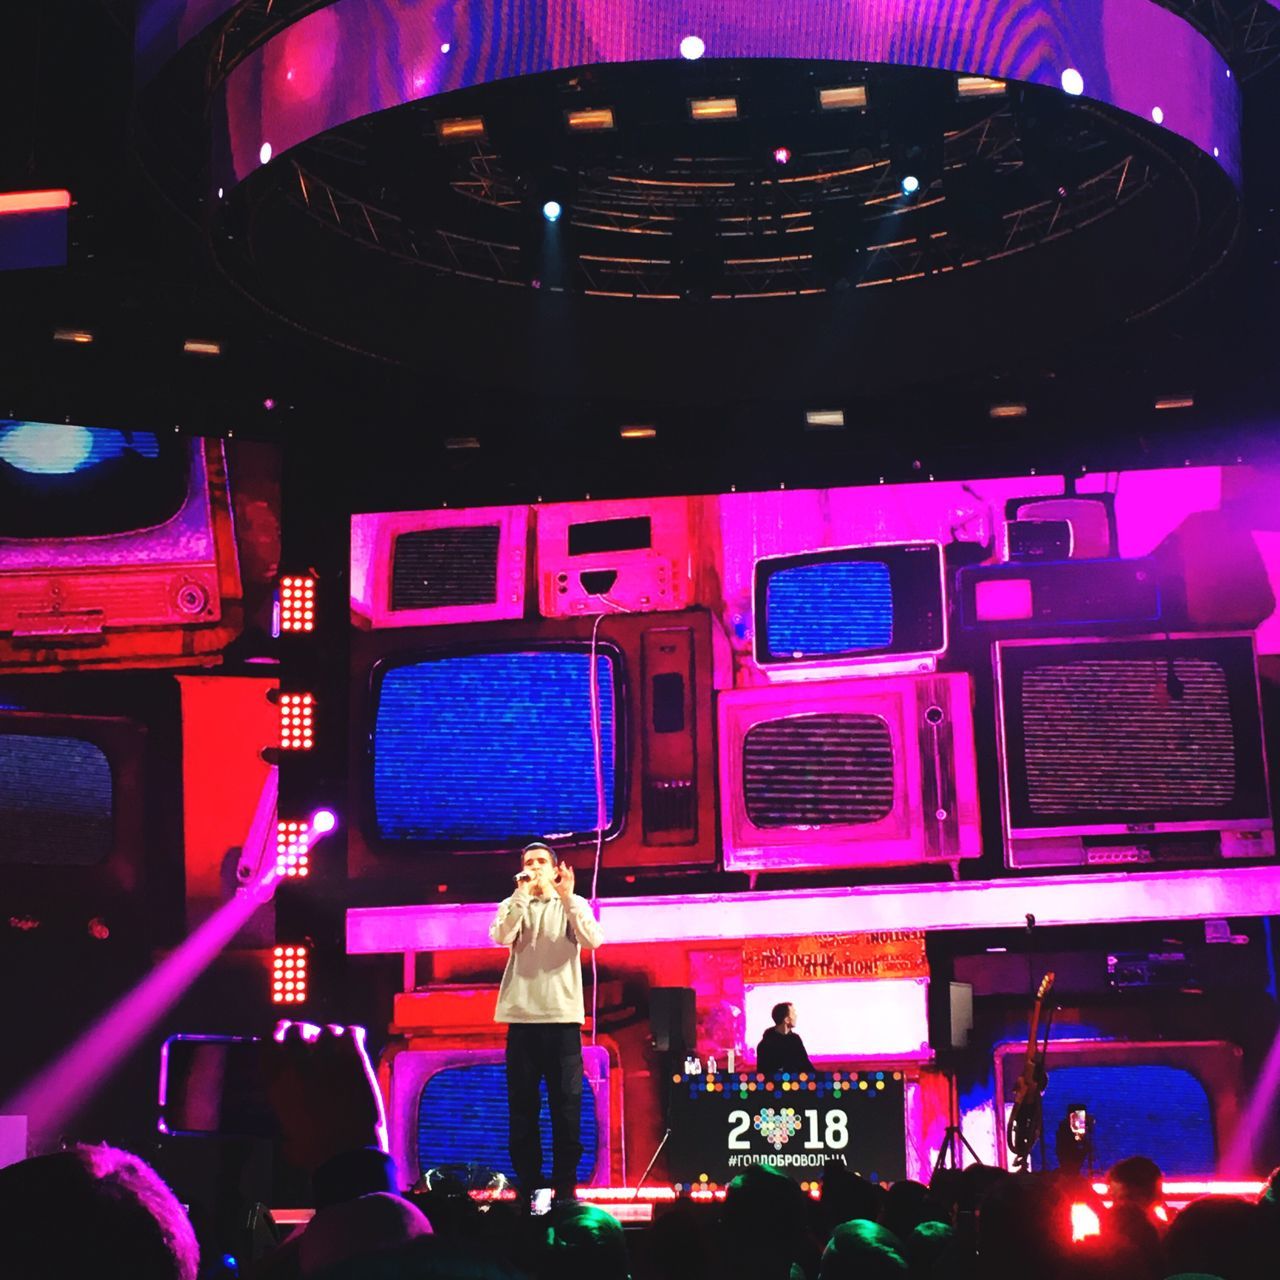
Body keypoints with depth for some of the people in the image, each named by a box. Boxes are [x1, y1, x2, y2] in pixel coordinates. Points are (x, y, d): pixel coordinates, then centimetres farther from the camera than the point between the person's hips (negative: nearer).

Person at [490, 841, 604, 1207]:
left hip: (563, 1016, -1)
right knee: (522, 1107, 3)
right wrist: (523, 894, -16)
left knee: (567, 1107, 1)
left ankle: (565, 1187, 8)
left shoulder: (574, 905, 8)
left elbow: (593, 940, -11)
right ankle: (527, 1187, 11)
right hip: (522, 1017, 1)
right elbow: (501, 936, -12)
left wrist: (567, 897, -16)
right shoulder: (512, 905, 9)